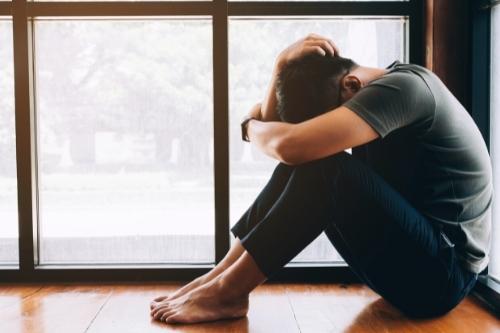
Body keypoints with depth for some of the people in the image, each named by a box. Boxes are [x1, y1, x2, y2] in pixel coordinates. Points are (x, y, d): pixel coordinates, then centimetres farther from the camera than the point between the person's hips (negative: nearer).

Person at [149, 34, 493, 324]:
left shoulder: (406, 85, -20)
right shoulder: (375, 92, 8)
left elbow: (290, 144, -31)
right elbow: (278, 129, 8)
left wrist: (252, 126, -9)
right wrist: (284, 66, -8)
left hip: (441, 273, -9)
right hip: (403, 256, 9)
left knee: (324, 166, -27)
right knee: (301, 165, -2)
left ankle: (228, 291, -16)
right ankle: (220, 275, -4)